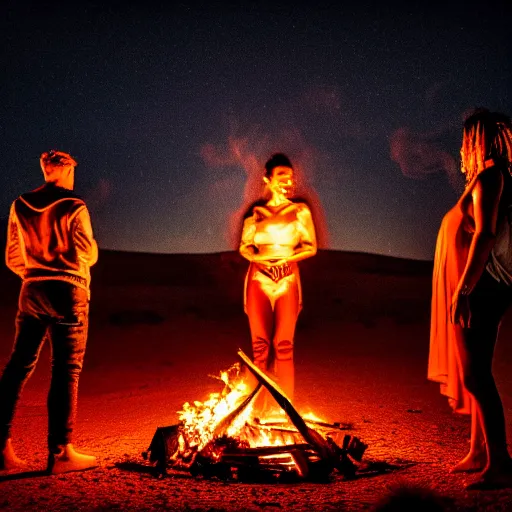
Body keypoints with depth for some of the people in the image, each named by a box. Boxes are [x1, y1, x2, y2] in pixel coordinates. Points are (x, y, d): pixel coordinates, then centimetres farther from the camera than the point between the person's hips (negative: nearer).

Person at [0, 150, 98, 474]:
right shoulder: (74, 208, -7)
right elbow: (88, 255, -5)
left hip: (32, 291, 5)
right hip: (68, 291, -5)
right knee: (66, 371, -2)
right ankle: (60, 453, 0)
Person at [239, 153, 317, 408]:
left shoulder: (300, 211, 4)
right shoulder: (256, 213, 7)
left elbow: (311, 247, 6)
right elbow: (244, 247, 13)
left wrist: (287, 258, -10)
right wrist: (258, 258, -8)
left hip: (287, 281, -1)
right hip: (259, 280, 1)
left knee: (283, 344, -6)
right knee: (260, 344, 0)